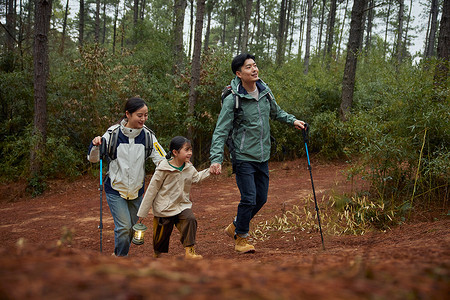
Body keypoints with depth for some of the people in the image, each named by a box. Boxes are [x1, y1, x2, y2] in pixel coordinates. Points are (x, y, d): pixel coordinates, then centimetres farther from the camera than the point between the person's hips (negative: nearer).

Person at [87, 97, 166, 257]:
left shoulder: (147, 135, -5)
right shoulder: (113, 133, -13)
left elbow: (162, 160, -6)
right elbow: (93, 159, -7)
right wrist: (95, 146, -28)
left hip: (137, 190, 4)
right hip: (115, 189, -4)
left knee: (133, 228, 15)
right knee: (124, 227, -14)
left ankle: (119, 255, 38)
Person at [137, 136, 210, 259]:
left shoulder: (189, 168, -3)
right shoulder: (163, 169, -19)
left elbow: (196, 177, 21)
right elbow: (151, 190, -12)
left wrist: (210, 170, 8)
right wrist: (142, 212, -8)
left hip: (182, 205, 4)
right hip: (164, 208, -4)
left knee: (190, 220, -25)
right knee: (161, 235, 9)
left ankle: (189, 251, -18)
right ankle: (156, 255, 40)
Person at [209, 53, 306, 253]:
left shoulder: (265, 92, 5)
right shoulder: (232, 100, -13)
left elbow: (276, 112, 26)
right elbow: (221, 131, -14)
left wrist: (292, 120, 12)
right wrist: (216, 159, -22)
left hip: (263, 157, 6)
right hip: (243, 157, -6)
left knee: (261, 198, 12)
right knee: (249, 198, -8)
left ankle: (235, 227, 34)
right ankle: (241, 238, 13)